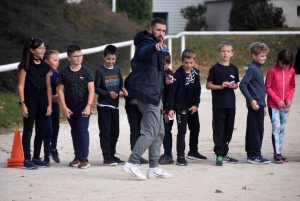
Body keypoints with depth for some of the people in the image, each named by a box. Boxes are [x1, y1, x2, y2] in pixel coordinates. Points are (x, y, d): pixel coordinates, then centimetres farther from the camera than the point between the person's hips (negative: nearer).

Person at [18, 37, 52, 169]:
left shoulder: (45, 66, 10)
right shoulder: (25, 65, -5)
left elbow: (48, 86, 12)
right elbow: (21, 86, -7)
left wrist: (49, 104, 6)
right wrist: (22, 104, -14)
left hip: (43, 99, 5)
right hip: (30, 98, -5)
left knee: (40, 130, 8)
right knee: (28, 130, -5)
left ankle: (36, 158, 17)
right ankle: (27, 159, -5)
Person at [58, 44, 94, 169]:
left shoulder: (86, 71, -3)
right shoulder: (64, 73, 1)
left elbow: (91, 89, -5)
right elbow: (60, 90, 1)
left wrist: (88, 105, -14)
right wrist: (64, 107, -5)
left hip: (83, 106, -3)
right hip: (70, 108, 3)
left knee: (82, 131, -10)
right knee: (75, 132, 13)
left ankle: (84, 158, -9)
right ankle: (77, 157, 23)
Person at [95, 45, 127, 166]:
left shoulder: (117, 69, 7)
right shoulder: (100, 71, -7)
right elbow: (96, 88, -7)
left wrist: (121, 91, -7)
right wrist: (108, 93, -20)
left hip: (115, 104, 5)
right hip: (104, 105, -5)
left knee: (115, 132, 10)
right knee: (105, 132, -4)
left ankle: (112, 155, 20)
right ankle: (106, 157, -3)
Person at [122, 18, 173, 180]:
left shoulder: (154, 45, 19)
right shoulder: (147, 44, -13)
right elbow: (143, 52, -40)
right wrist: (155, 47, -61)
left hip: (153, 93, 11)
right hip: (148, 93, -11)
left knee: (159, 132, 13)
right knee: (150, 132, -14)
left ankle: (154, 168, 16)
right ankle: (131, 164, -15)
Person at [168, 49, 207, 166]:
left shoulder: (196, 73, 3)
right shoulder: (178, 74, -15)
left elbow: (198, 89, 9)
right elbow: (172, 91, -16)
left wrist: (196, 104, -1)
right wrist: (171, 108, -23)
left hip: (192, 106, 7)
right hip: (181, 106, -7)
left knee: (195, 129, 17)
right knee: (182, 131, -8)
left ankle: (193, 152, 33)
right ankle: (180, 157, -7)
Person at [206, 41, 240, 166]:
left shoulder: (234, 69, 10)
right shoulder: (215, 69, -3)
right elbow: (208, 85, -3)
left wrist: (233, 86, -4)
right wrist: (220, 86, -16)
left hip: (231, 104, 5)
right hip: (218, 103, -5)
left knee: (229, 130, 10)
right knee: (218, 130, -6)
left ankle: (224, 153, 20)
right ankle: (219, 155, -5)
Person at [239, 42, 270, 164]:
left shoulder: (258, 69, 17)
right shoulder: (252, 69, -12)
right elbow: (242, 85, -19)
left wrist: (263, 105, 24)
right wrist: (251, 100, -22)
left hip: (258, 104, 9)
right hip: (254, 104, -9)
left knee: (252, 130, 11)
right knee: (257, 130, -8)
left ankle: (251, 154, 16)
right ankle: (255, 155, -5)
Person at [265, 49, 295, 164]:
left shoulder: (291, 71, 3)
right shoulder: (272, 70, -9)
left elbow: (292, 87, 13)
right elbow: (267, 87, -6)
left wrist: (289, 98, -4)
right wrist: (277, 100, -12)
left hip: (285, 105, 4)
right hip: (273, 105, -4)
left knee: (282, 129, 9)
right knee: (276, 127, -11)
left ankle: (279, 153, 14)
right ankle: (277, 154, -10)